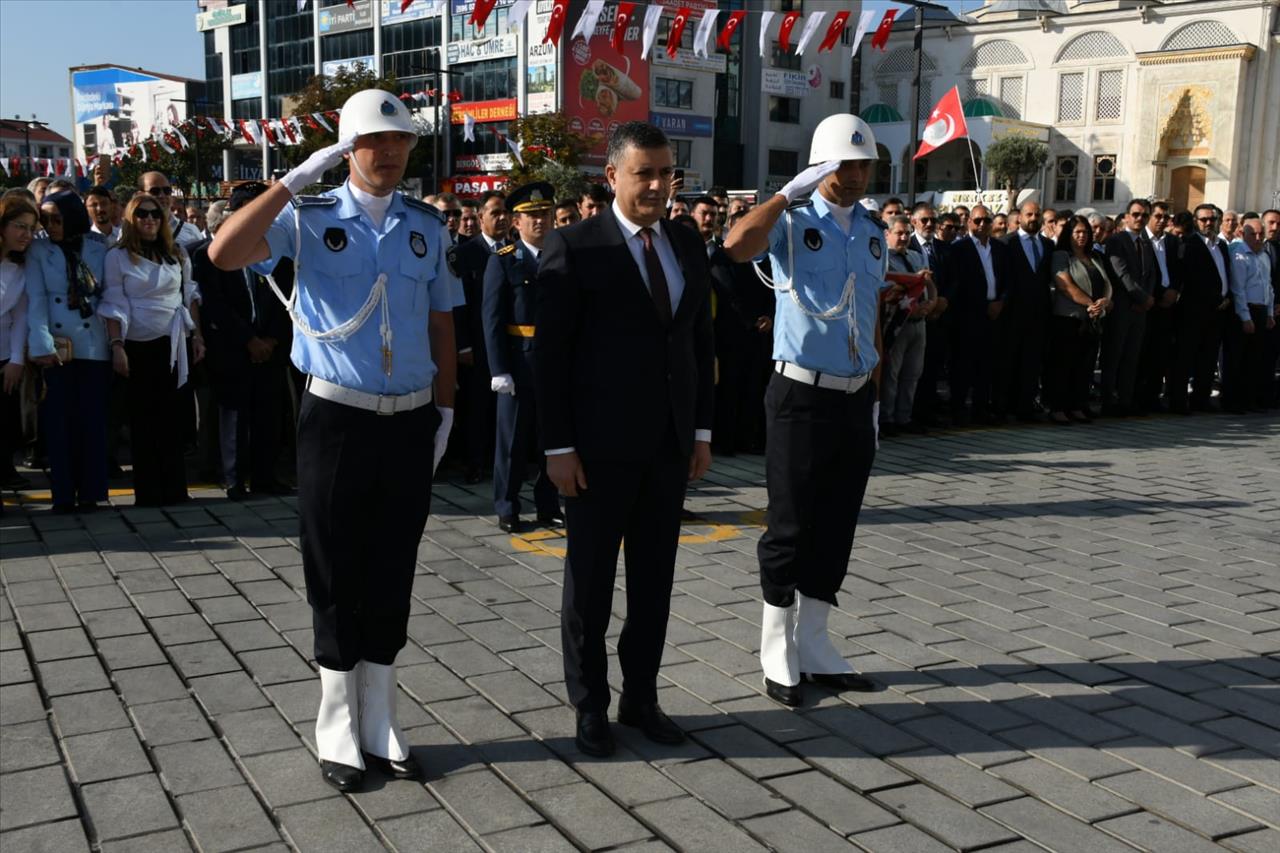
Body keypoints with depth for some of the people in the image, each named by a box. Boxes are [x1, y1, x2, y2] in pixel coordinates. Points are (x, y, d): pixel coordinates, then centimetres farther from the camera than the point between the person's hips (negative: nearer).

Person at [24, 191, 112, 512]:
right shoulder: (38, 251, 3)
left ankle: (90, 491, 10)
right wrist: (42, 346, -17)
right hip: (56, 349, -1)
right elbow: (36, 300, -5)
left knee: (92, 420, 3)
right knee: (59, 421, 0)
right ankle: (63, 494, 7)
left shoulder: (98, 250, 6)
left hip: (93, 347, 1)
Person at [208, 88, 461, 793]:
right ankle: (338, 728, 21)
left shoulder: (428, 226, 7)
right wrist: (298, 179, -21)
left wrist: (445, 409, 9)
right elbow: (225, 253, -21)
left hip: (410, 421, 3)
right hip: (337, 418, -3)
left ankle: (379, 723, 25)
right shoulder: (310, 217, -4)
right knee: (336, 574, 6)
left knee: (392, 573, 11)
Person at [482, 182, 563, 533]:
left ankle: (548, 505, 21)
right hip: (518, 361, -3)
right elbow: (492, 318, -7)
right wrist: (499, 369, -14)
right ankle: (507, 508, 16)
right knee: (513, 438, 5)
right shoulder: (503, 261, -3)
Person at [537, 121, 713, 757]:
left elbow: (700, 343, 12)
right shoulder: (574, 247, -8)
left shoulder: (688, 246, 9)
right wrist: (557, 447, -12)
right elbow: (551, 353, -9)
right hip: (601, 444, -5)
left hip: (670, 442, 5)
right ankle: (590, 706, 22)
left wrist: (702, 431, 9)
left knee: (655, 576, 13)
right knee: (591, 579, 7)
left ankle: (641, 697, 27)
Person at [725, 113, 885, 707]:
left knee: (836, 526, 11)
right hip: (802, 396, -6)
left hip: (855, 397, 6)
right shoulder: (793, 223, -6)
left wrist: (874, 394, 15)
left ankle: (813, 647, 24)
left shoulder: (874, 231, 13)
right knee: (791, 526, 2)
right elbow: (737, 245, -28)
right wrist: (790, 191, -19)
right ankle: (778, 656, 16)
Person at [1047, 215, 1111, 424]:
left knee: (1085, 366, 5)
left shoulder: (1095, 258, 20)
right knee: (1062, 365, -4)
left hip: (1093, 320, 6)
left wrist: (1104, 301, -10)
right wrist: (1090, 303, -16)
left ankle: (1078, 407, 11)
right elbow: (1065, 285, -13)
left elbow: (1107, 284, 13)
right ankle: (1057, 408, 0)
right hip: (1068, 319, -6)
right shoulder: (1061, 256, -1)